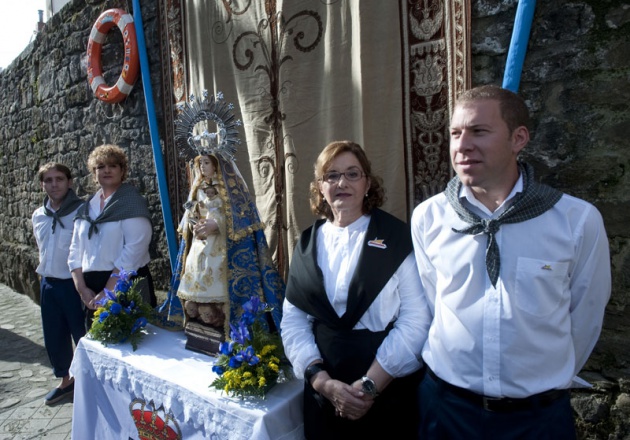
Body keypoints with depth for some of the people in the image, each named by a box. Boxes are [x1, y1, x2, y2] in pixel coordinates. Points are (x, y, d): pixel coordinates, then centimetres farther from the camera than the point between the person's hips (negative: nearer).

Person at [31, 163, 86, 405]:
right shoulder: (38, 216, 6)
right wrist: (47, 273, 16)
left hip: (75, 283, -6)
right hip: (48, 284, 7)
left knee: (83, 335, 5)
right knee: (54, 337, 17)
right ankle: (66, 380, 37)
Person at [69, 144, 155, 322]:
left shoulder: (133, 203, -7)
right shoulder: (86, 209, 12)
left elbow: (133, 252, -16)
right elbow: (75, 251, 10)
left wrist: (107, 292, -17)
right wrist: (82, 289, -3)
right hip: (92, 289, 5)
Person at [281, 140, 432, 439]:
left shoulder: (397, 237, -7)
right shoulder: (307, 244, 3)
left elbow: (416, 319, -12)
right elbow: (293, 320, 1)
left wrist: (369, 385, -14)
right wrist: (322, 381, -10)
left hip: (390, 392, -2)